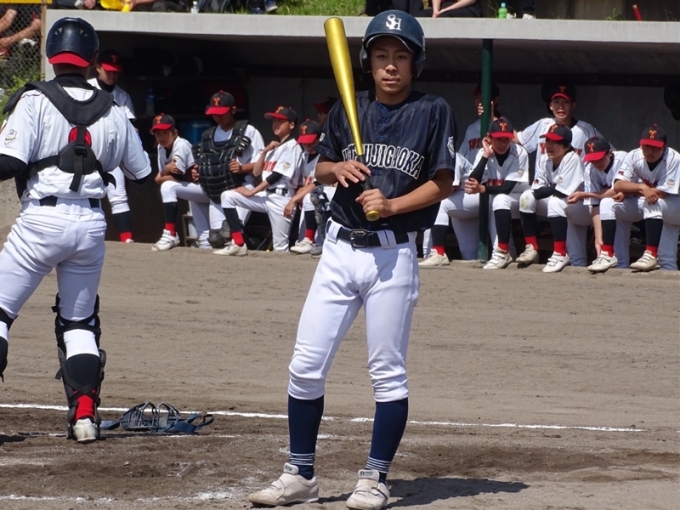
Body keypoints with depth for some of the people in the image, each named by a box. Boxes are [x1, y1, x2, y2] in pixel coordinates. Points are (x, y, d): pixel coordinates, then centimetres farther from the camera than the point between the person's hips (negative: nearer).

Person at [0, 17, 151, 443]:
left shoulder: (34, 100, -6)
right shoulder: (111, 112, 8)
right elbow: (141, 172, 18)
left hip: (42, 219, -4)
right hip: (92, 224, 4)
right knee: (80, 321, 18)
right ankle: (85, 412, 8)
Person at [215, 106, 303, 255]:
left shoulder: (292, 147, -7)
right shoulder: (273, 147, 19)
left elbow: (277, 175, -14)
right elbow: (256, 172, 15)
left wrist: (252, 192, -13)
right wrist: (265, 152, 0)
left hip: (281, 197, -8)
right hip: (266, 195, 8)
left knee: (280, 248, -10)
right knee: (228, 196, -9)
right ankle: (238, 244, -13)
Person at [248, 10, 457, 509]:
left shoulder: (433, 112, -2)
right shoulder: (349, 110, 10)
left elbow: (443, 184, -4)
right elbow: (321, 168, 18)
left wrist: (392, 205, -17)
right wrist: (337, 168, -4)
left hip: (393, 254, -4)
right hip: (340, 248, 4)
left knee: (387, 371, 1)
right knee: (306, 365, 1)